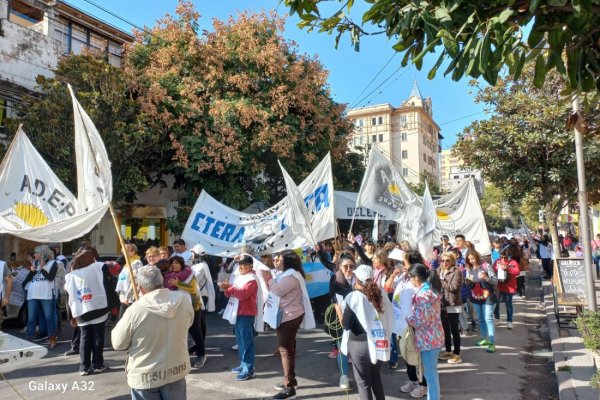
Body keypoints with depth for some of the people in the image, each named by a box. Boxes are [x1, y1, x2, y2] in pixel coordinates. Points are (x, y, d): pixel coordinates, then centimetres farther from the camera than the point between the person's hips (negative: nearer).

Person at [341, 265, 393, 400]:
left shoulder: (353, 297, -14)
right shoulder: (381, 295, 0)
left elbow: (345, 324, -11)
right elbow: (389, 319, 2)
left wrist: (338, 309, 5)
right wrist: (384, 337, 12)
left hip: (360, 344, -5)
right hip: (379, 343, 5)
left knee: (363, 381, 11)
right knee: (376, 377, 24)